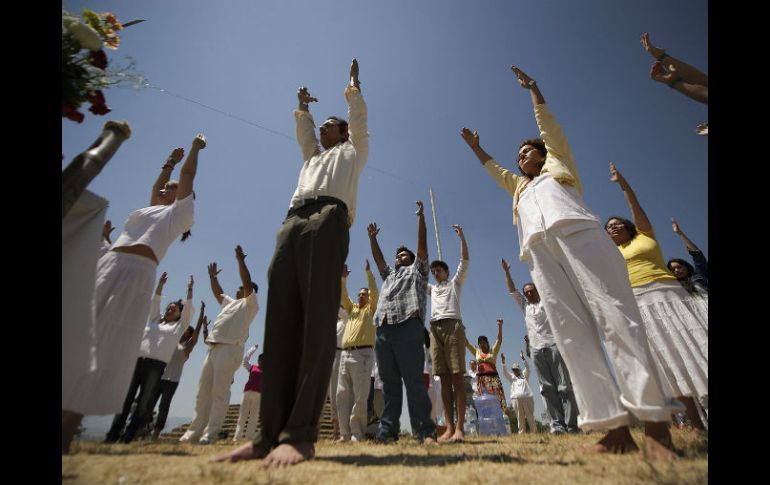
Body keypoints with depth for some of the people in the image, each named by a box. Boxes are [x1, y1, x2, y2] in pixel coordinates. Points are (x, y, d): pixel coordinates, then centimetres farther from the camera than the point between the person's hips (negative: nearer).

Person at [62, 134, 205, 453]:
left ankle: (65, 436, -9)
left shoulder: (178, 212, 13)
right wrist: (170, 163, 53)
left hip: (135, 273, -7)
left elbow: (188, 177, 13)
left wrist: (195, 149, 27)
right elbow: (155, 187, 47)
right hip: (105, 267, 7)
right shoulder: (151, 208, 30)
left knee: (101, 345, -12)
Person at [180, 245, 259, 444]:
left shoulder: (250, 304, 2)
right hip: (213, 348, 9)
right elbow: (218, 293, 40)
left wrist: (240, 260, -10)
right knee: (203, 392, 10)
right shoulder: (231, 302, 27)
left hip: (229, 348, -9)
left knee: (220, 393, -7)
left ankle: (211, 433, -3)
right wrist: (212, 276, 35)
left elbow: (248, 282, -10)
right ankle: (195, 431, 18)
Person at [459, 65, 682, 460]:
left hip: (576, 231, -3)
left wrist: (532, 88, 41)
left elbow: (547, 124, 31)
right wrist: (474, 145, 58)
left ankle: (654, 420, -17)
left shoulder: (560, 165, 32)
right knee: (571, 331, -11)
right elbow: (492, 168, 49)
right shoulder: (520, 186, 40)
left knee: (615, 315, -16)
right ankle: (614, 423, -14)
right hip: (539, 249, 3)